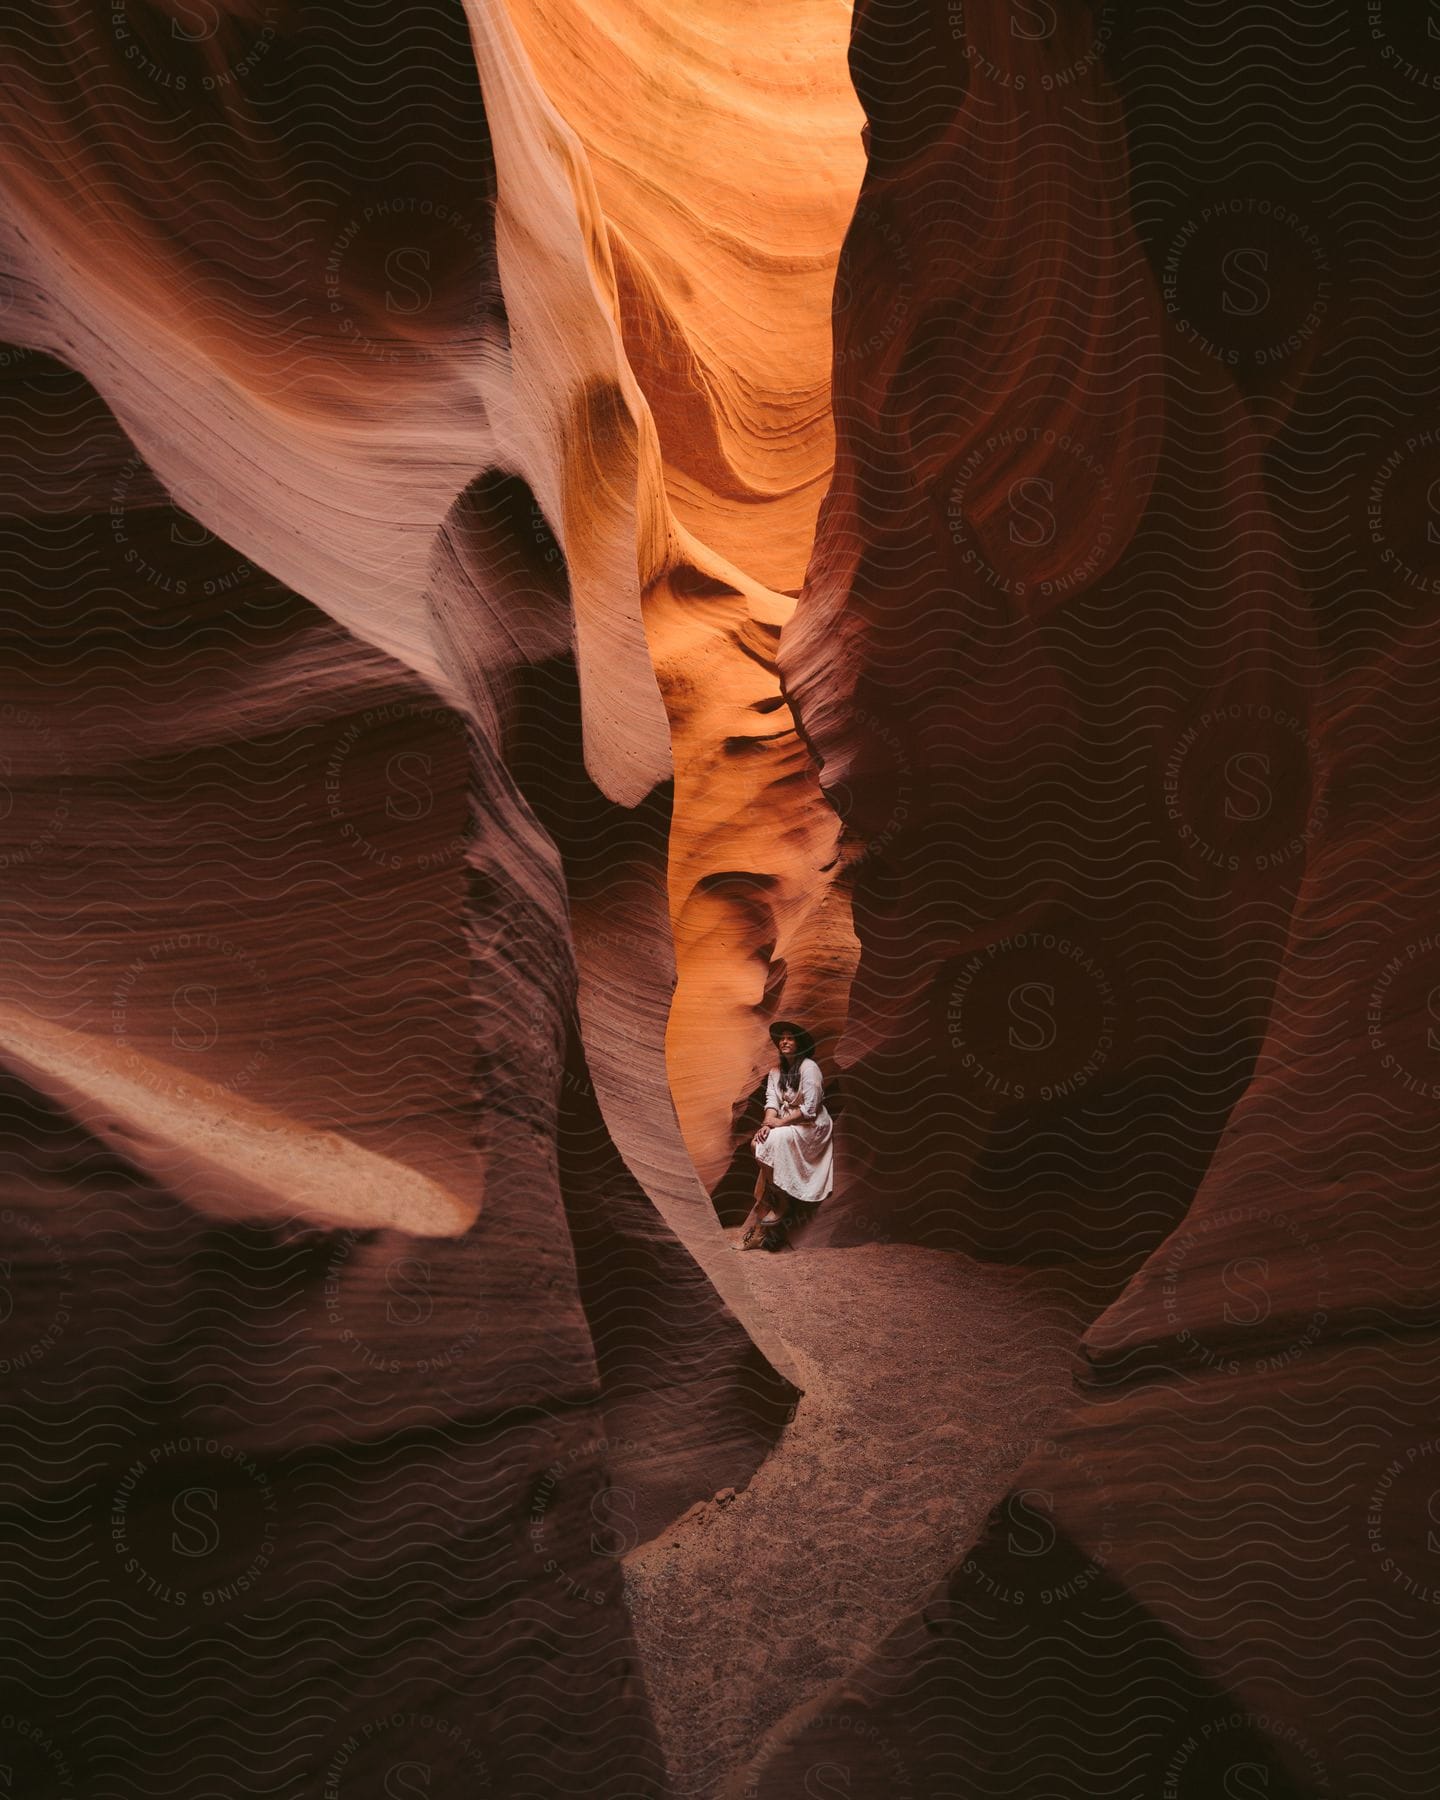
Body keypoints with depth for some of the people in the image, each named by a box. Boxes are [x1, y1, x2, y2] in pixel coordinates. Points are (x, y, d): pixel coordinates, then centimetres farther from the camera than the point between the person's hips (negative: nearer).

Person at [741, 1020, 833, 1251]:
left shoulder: (809, 1068, -12)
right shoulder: (776, 1071, 12)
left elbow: (809, 1108, -17)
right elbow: (771, 1101, 1)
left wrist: (780, 1122, -19)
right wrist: (768, 1123, -19)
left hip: (811, 1126, -7)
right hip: (787, 1125, 7)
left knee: (775, 1140, -31)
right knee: (758, 1143, -20)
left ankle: (782, 1206, -20)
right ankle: (770, 1203, -16)